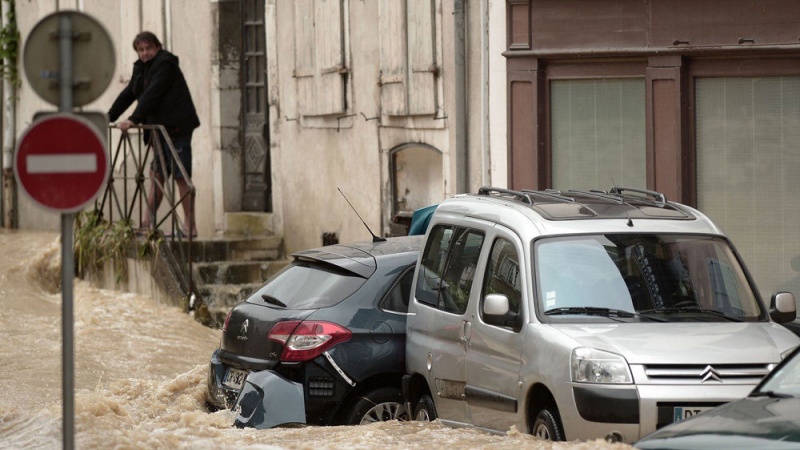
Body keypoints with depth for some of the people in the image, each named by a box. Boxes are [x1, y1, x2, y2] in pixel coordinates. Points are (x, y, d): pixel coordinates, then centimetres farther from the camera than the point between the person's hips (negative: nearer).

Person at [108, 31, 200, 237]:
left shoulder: (165, 65, -12)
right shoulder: (142, 68, 16)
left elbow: (152, 94, -22)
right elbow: (128, 94, 15)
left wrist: (133, 119, -28)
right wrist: (109, 117, 6)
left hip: (176, 126, -9)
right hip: (161, 128, 9)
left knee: (181, 176, -9)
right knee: (157, 175, 10)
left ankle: (190, 226, -7)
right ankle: (147, 224, 13)